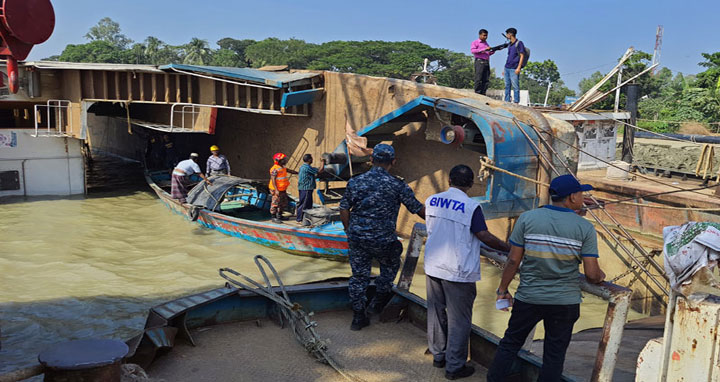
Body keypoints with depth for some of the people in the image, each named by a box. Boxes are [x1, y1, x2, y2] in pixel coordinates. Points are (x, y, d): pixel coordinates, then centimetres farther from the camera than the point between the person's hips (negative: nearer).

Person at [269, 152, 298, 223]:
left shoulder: (283, 168, 10)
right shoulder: (275, 169, -18)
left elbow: (291, 171, 21)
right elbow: (273, 180, -21)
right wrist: (276, 190, -26)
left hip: (283, 189, 10)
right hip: (277, 190, -10)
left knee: (283, 203, 16)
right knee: (275, 203, -3)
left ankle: (279, 216, 28)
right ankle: (274, 218, 4)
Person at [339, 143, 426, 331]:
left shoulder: (355, 182, 0)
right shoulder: (397, 185, -9)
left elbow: (344, 210, 4)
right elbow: (418, 209, -3)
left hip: (357, 237, 3)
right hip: (383, 240, -3)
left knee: (358, 276, 14)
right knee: (390, 266, 26)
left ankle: (358, 317, 22)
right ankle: (378, 300, 30)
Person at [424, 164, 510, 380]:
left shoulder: (432, 201, 1)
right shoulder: (471, 207, -16)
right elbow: (485, 236, -18)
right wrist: (509, 249, -6)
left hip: (433, 267, 6)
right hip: (458, 272, -6)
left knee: (436, 313, 18)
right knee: (458, 320, 6)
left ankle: (438, 356, 33)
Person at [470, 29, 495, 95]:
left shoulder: (486, 43, 27)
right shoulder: (475, 42, 7)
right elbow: (472, 50, -10)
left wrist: (494, 50, 10)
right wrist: (483, 49, -16)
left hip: (487, 62, 7)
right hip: (479, 61, -7)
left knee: (486, 80, -1)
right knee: (478, 79, -11)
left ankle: (483, 94, 0)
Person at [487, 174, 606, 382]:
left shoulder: (527, 218, -7)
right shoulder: (585, 228, -7)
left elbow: (513, 260, -6)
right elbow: (592, 274, -8)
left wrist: (502, 290, 6)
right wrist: (601, 276, 15)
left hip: (528, 299, 0)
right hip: (565, 302, 0)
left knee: (510, 344, 15)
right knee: (554, 354, 13)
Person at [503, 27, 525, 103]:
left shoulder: (519, 43, -4)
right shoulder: (509, 45, 18)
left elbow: (522, 56, -9)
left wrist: (518, 68, -17)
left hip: (514, 69, -8)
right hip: (507, 68, 8)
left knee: (515, 86, -7)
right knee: (507, 86, 7)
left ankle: (516, 102, -6)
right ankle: (507, 102, 10)